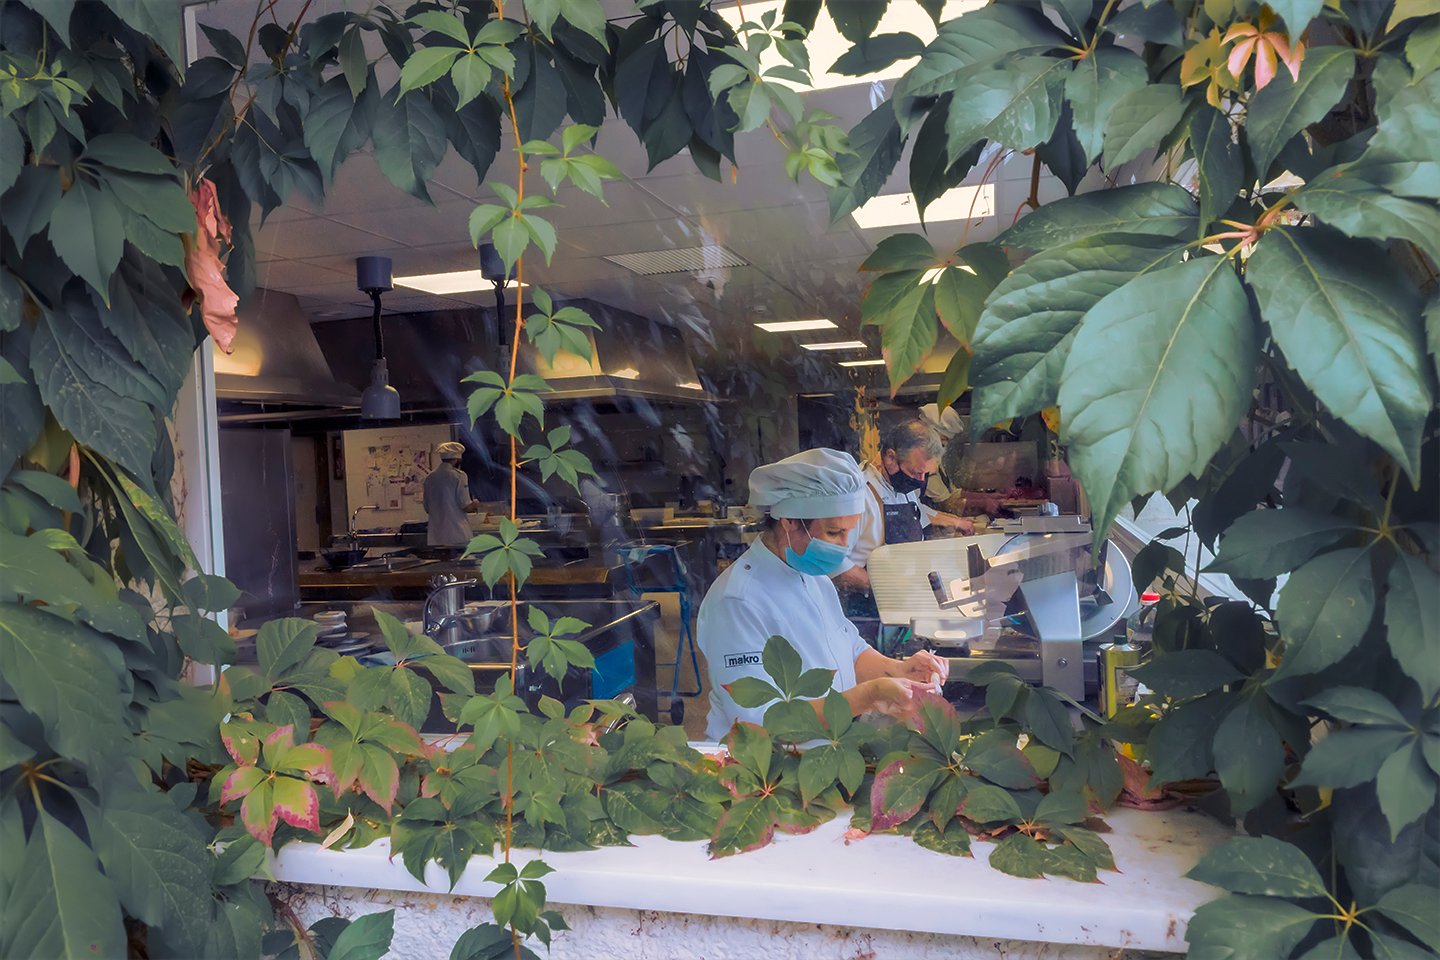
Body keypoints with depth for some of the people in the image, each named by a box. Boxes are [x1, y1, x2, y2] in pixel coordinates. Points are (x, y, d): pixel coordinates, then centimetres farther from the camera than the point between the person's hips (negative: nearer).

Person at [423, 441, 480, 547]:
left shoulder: (429, 478, 9)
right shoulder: (458, 475, -7)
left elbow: (427, 509, 14)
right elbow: (466, 507, -10)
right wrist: (475, 504, 10)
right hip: (457, 534, -5)